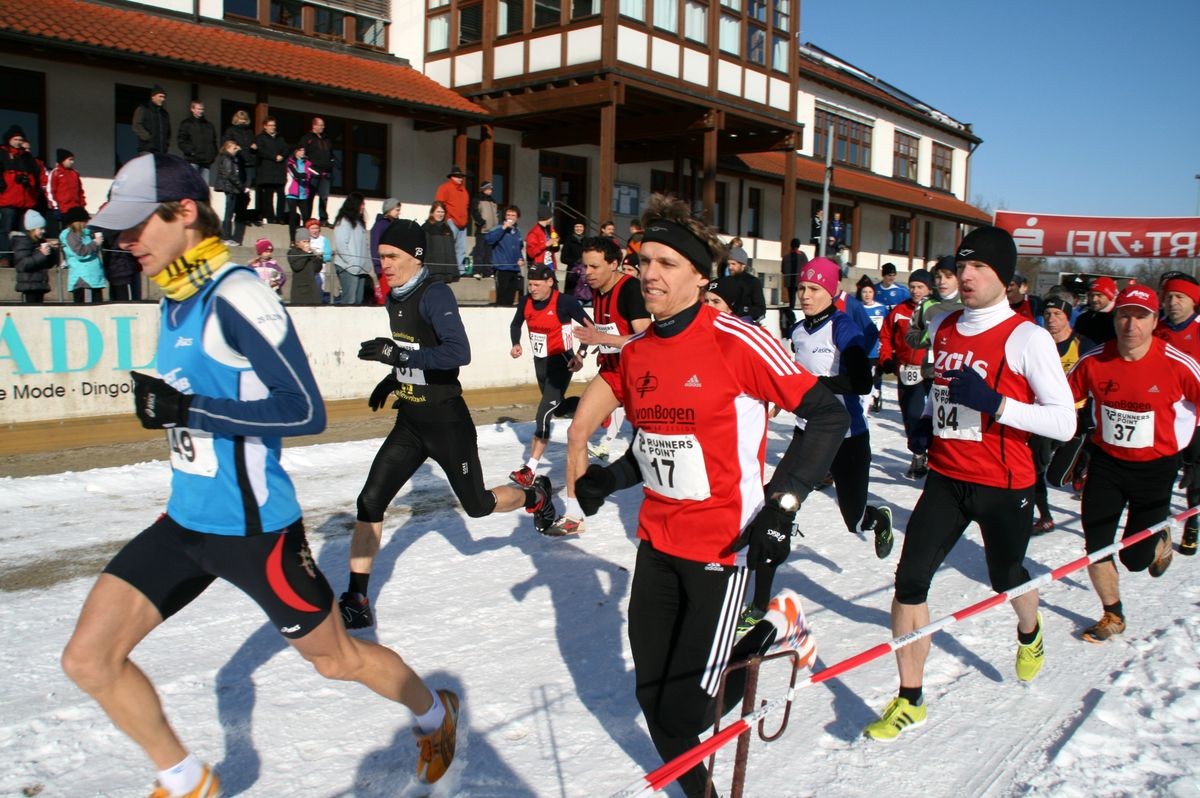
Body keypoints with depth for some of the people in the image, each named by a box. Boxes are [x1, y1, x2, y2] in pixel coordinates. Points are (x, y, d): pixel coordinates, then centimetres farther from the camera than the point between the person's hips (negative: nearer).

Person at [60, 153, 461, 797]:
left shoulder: (236, 295, -20)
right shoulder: (177, 298, 7)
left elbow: (306, 412, -24)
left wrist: (187, 409, -26)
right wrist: (163, 405, 7)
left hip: (253, 526, -8)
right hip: (186, 519, 8)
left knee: (335, 659, 10)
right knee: (88, 659, 4)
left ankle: (436, 714, 39)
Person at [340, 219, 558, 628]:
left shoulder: (435, 294, -18)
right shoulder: (395, 298, 7)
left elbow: (458, 353, -32)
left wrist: (396, 353, -34)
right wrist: (393, 378, 14)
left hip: (446, 420, -7)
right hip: (409, 421, 7)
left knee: (477, 505, 9)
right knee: (370, 503, -3)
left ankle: (535, 495, 40)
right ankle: (356, 602, 6)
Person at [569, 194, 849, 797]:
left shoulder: (736, 342, -17)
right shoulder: (635, 355, 4)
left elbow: (828, 415, -13)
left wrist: (781, 501, -20)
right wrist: (608, 479, -1)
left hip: (723, 546, -6)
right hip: (657, 543, 7)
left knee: (683, 713, -1)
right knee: (654, 701, 12)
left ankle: (773, 633, 22)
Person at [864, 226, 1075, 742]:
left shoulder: (1027, 337, -14)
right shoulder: (942, 329, 4)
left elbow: (1064, 421, -16)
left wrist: (995, 404, -27)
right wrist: (928, 418, 6)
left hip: (1004, 486, -4)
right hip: (946, 480, 4)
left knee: (1006, 579, 19)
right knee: (910, 579, -7)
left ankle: (1030, 633, 57)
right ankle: (909, 702, 6)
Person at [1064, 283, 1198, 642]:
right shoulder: (1094, 361, -12)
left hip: (1156, 466, -2)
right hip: (1106, 461, 2)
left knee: (1136, 558, 1)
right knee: (1095, 547, 0)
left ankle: (1162, 541, 39)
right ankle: (1113, 616, 25)